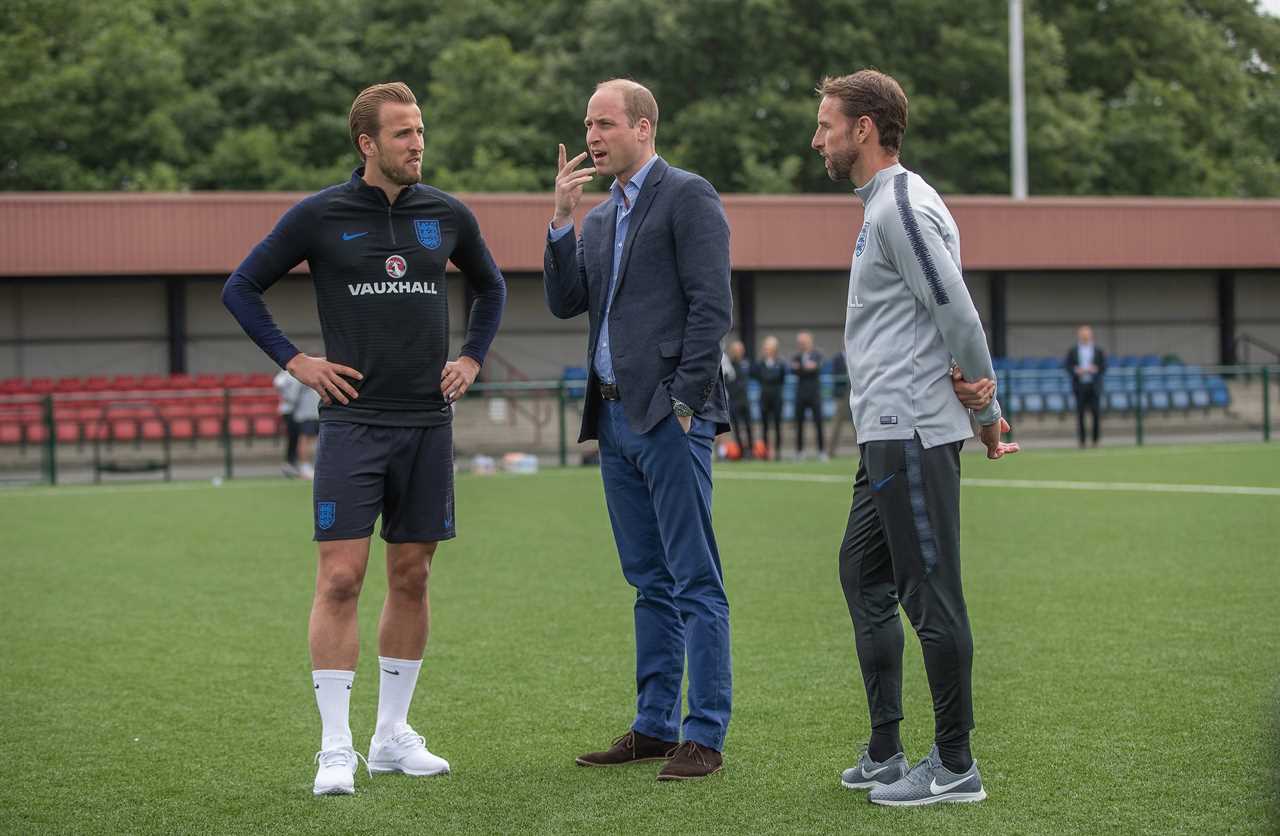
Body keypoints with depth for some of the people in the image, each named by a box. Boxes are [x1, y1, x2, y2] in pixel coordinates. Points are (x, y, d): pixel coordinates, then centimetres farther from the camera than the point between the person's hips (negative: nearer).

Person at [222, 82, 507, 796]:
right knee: (341, 578, -9)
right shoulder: (320, 217, -2)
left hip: (428, 422, 4)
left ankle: (394, 736, 18)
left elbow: (491, 287, 25)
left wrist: (472, 359, 13)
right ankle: (336, 749, -4)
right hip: (354, 421, -3)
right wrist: (294, 360, -2)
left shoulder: (448, 215, 7)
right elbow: (242, 288, 6)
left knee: (412, 577, 7)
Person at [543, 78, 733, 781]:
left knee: (695, 583, -6)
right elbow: (564, 302, 11)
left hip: (669, 415, -8)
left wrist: (685, 402, -16)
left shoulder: (688, 196, -5)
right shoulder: (600, 217, 20)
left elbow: (711, 306, -12)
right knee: (650, 583, 13)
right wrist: (562, 217, 2)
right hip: (615, 417, 8)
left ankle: (704, 737, -4)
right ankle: (655, 726, 18)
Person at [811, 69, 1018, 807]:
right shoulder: (884, 206, 18)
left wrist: (986, 416, -10)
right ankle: (887, 753, 22)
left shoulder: (902, 207, -14)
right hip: (888, 434, 11)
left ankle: (955, 767, 1)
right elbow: (949, 317, 19)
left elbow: (958, 315, -18)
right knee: (864, 578, 15)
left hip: (912, 433, -11)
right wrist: (985, 411, 15)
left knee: (930, 595, -5)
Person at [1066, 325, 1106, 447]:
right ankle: (1081, 441, 2)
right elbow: (1068, 367, 5)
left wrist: (1095, 370, -13)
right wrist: (1076, 370, -14)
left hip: (1094, 386, 0)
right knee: (1080, 414, -2)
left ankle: (1096, 440, 0)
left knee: (1096, 413, -6)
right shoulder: (1072, 351, 9)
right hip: (1079, 386, 0)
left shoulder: (1099, 351, 9)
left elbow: (1104, 367, 6)